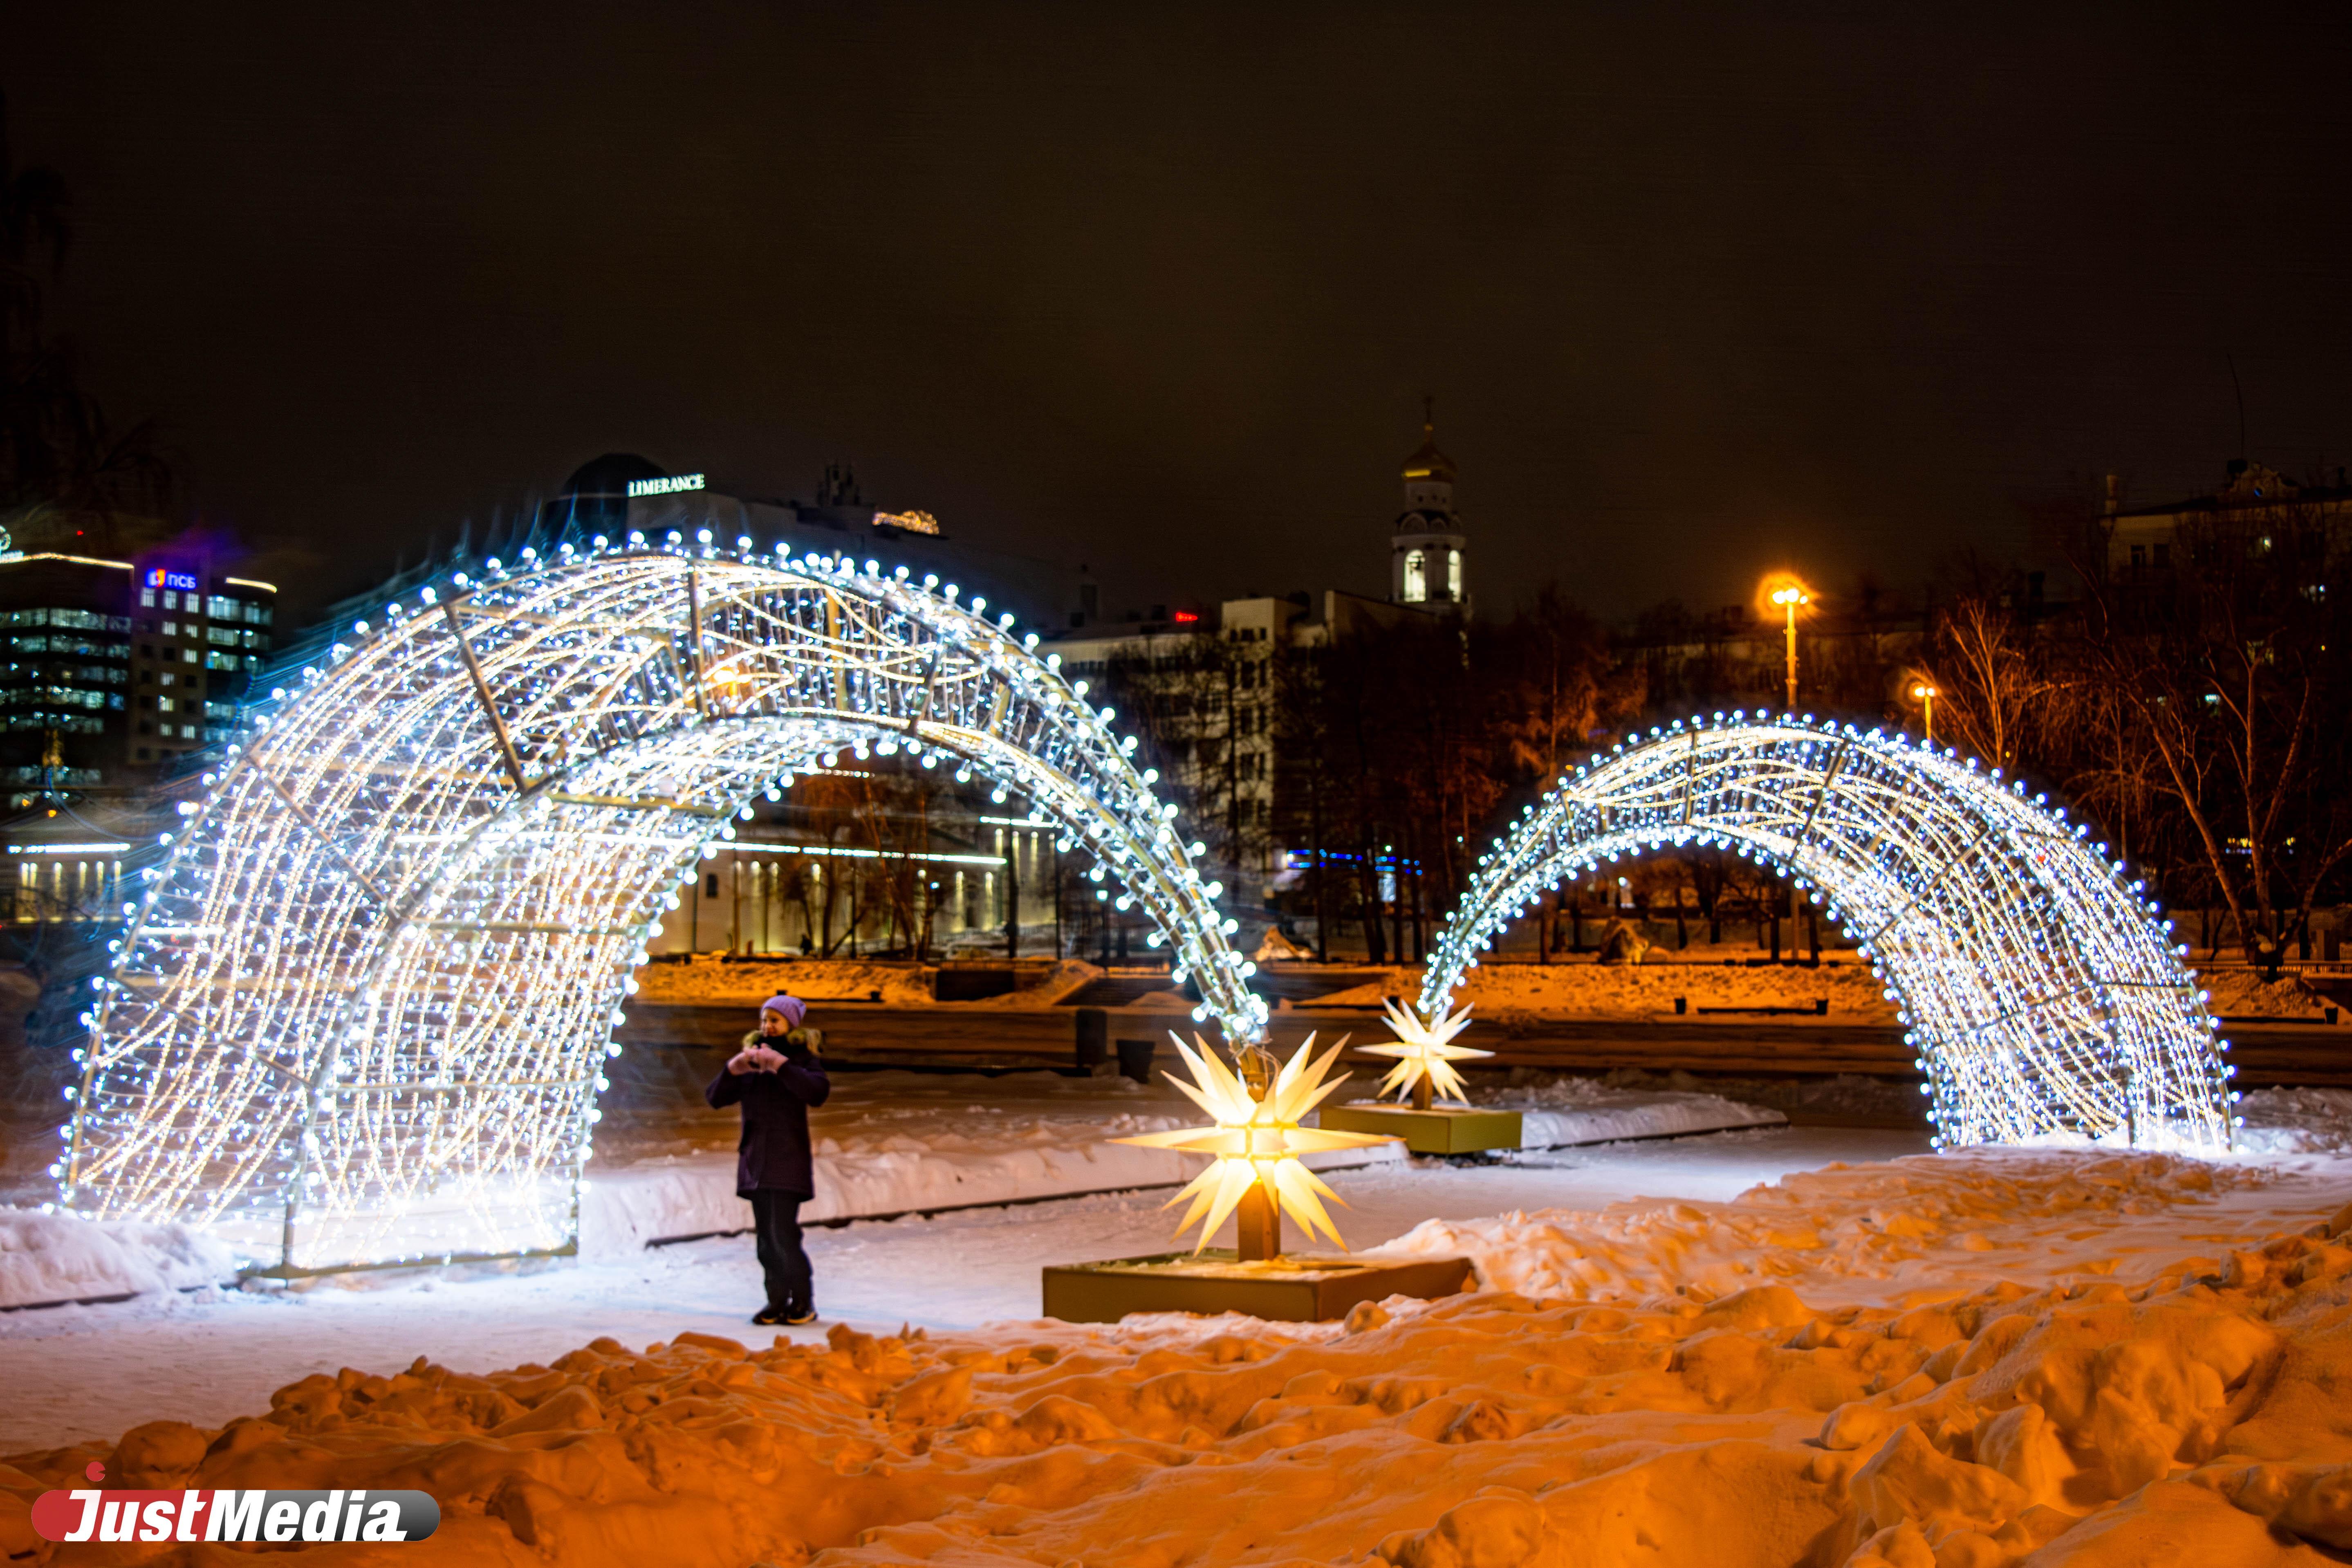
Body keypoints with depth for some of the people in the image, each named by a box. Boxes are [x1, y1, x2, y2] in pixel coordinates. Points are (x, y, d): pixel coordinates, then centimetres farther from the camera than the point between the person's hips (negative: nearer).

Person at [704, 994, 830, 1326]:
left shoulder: (802, 1058, 1)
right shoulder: (752, 1059, 15)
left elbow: (819, 1092, -19)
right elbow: (715, 1099, 10)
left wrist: (782, 1066, -24)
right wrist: (732, 1070, -8)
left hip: (788, 1161, -5)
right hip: (755, 1159, 5)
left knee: (783, 1234, -12)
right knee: (766, 1236, 6)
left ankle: (804, 1301, 0)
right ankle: (777, 1300, 13)